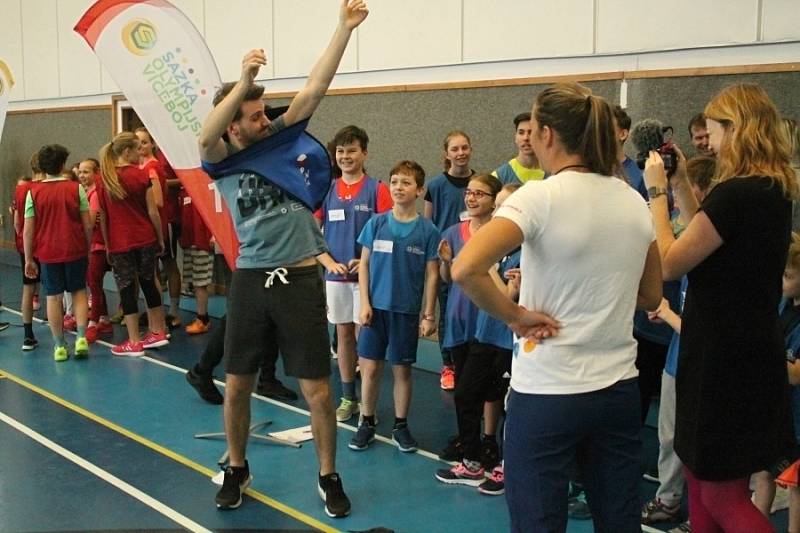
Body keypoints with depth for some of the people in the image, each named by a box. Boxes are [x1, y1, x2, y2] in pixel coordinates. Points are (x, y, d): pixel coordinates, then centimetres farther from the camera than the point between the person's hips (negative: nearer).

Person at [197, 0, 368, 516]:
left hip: (301, 279, 0)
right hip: (251, 280, 0)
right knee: (237, 384, 11)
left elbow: (314, 88, -5)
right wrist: (243, 80, -35)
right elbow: (205, 135, -24)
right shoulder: (222, 159, -1)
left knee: (318, 388, 3)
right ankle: (237, 470, 32)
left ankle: (329, 477, 20)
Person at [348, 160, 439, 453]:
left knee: (402, 370, 9)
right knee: (370, 368, 4)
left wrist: (428, 315, -2)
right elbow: (364, 264, 4)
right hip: (376, 308, 1)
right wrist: (365, 303, -3)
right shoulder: (376, 224, 0)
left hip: (407, 311, -1)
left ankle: (400, 426, 23)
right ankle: (367, 423, 20)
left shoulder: (427, 230, -4)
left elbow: (431, 274, 0)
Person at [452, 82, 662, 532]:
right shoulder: (634, 201, 4)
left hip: (547, 393, -6)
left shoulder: (540, 197, -14)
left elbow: (465, 269, -27)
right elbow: (651, 296, 15)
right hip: (619, 389, 6)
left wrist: (517, 316, -14)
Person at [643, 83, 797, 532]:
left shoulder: (736, 194, -23)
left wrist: (656, 190, -10)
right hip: (752, 346, 10)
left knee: (722, 493, 2)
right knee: (701, 476, 21)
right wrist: (682, 185, 12)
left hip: (724, 356, -10)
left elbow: (669, 263, -18)